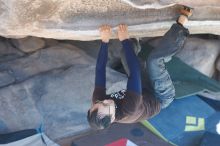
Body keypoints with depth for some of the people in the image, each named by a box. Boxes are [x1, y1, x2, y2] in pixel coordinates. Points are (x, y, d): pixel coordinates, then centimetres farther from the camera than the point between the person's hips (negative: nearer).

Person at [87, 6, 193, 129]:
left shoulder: (97, 103, -26)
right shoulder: (128, 111, -42)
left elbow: (100, 69, -24)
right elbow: (135, 71, -42)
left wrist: (105, 41, -27)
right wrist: (125, 40, -36)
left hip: (147, 92, 7)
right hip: (162, 98, -7)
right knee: (154, 60, -31)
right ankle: (182, 21, -18)